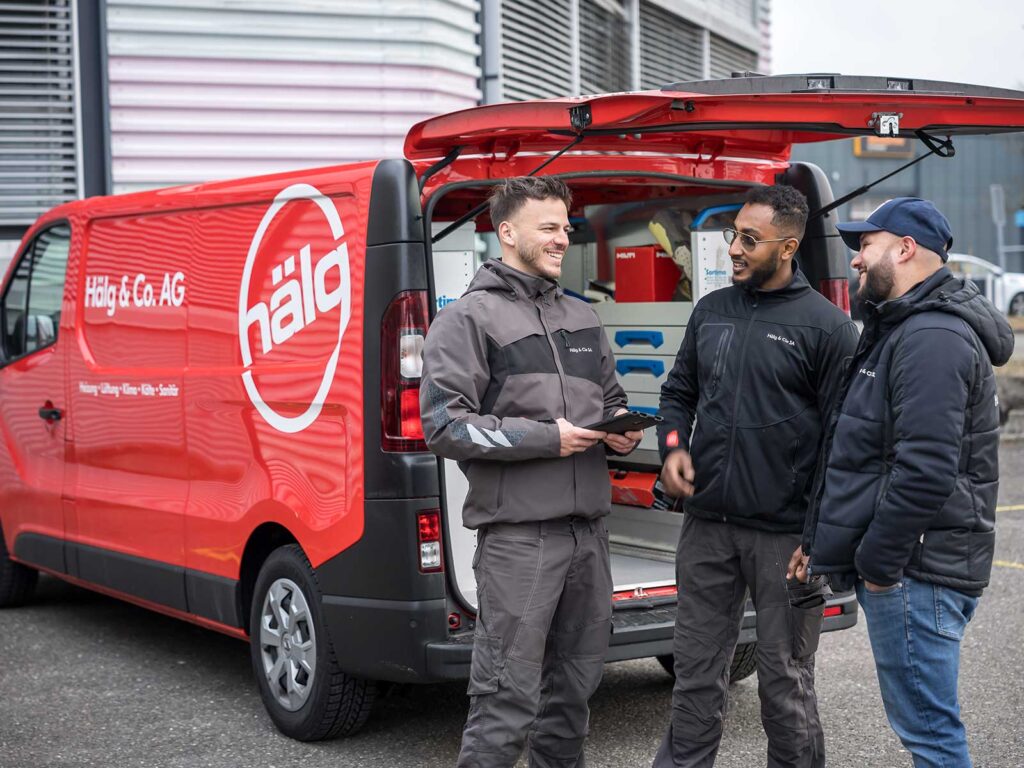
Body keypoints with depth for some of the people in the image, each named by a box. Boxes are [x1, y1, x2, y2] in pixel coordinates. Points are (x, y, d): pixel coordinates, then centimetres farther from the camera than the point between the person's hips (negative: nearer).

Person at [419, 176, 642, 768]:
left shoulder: (584, 318, 18)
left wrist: (622, 431, 3)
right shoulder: (468, 319, -2)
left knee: (576, 685, 16)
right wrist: (547, 437, -16)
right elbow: (444, 425, -12)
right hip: (518, 535, -7)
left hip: (589, 528, 7)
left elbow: (613, 402, 28)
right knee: (508, 696, -8)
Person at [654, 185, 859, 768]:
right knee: (696, 675, 11)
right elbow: (679, 390, 22)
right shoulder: (711, 310, 10)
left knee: (786, 685, 7)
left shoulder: (826, 325, -6)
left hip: (785, 534, -5)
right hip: (708, 524, 5)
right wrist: (673, 445, 0)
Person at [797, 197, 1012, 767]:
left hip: (915, 570, -11)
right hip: (901, 563, 11)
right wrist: (823, 539, 19)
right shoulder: (903, 328, 18)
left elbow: (925, 470, -25)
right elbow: (866, 453, 23)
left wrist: (878, 560, -18)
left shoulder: (932, 339, -17)